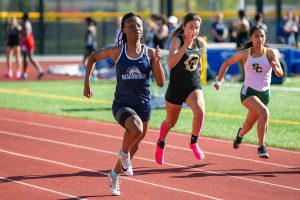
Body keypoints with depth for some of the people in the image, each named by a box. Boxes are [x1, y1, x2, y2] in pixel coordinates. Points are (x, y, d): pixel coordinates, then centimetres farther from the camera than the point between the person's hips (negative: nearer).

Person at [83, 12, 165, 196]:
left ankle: (115, 175, 43)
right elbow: (93, 58, 11)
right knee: (136, 128, -35)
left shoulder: (150, 53, -2)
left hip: (143, 104, 3)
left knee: (134, 144, 16)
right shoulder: (116, 52, -6)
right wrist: (87, 83, 7)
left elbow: (161, 83, -4)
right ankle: (124, 153, -3)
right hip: (122, 104, -3)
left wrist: (157, 61, -18)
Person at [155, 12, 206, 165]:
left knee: (200, 111, -27)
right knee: (170, 122, 15)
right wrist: (185, 45, -34)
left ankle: (194, 142, -5)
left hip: (194, 85, 3)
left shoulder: (200, 43, 0)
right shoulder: (177, 41, -15)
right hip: (176, 86, -3)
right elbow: (171, 63, -31)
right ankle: (161, 144, 46)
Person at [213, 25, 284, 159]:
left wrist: (276, 68, -36)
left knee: (249, 125, 16)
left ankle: (240, 134, 54)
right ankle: (261, 147, -24)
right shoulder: (244, 54, -5)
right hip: (248, 91, -2)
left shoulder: (270, 53, -7)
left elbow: (280, 74, -15)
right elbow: (227, 63, 10)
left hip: (264, 93, 2)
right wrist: (219, 80, 6)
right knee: (264, 112, -30)